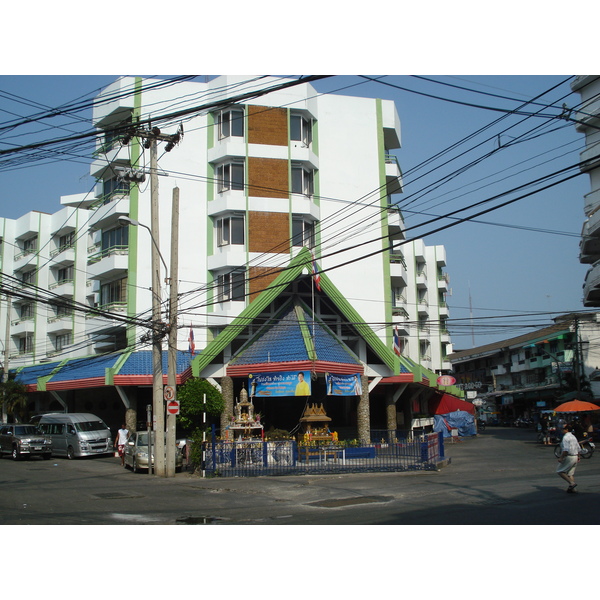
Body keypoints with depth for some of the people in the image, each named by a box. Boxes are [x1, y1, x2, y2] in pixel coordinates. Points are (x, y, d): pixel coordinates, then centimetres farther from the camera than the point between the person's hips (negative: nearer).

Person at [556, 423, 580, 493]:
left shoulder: (565, 437, -15)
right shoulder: (574, 437, 15)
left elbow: (566, 449, -23)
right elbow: (578, 448, 20)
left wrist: (561, 457, -20)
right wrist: (578, 457, 29)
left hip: (568, 457, -9)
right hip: (575, 457, 9)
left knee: (560, 471, -1)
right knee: (571, 473, 13)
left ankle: (571, 483, -11)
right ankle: (572, 488, 9)